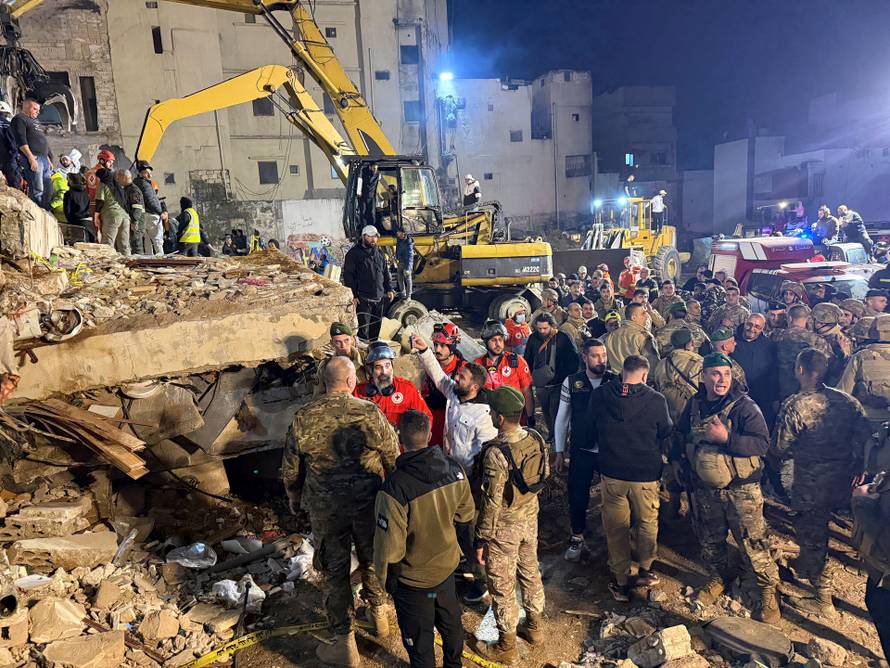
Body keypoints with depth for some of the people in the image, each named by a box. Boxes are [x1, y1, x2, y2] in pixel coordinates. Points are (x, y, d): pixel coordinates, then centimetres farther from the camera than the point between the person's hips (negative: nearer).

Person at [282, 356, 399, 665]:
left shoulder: (303, 418, -11)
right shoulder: (370, 413, -16)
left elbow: (290, 468, 0)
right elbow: (393, 458, -6)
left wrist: (294, 498, 18)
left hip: (325, 509, 0)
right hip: (368, 503, 0)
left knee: (334, 569, 14)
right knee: (372, 558, 22)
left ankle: (345, 643, 23)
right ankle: (379, 614, 43)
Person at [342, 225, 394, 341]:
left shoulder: (379, 253, 14)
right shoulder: (353, 253, -4)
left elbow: (385, 273, 21)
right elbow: (348, 275, -7)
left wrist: (389, 289, 11)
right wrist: (353, 295, -13)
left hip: (379, 298, 6)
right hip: (363, 299, -6)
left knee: (376, 326, 13)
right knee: (364, 328, -5)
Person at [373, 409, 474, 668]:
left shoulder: (395, 487, -33)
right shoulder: (454, 469, -16)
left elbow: (390, 544, -25)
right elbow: (466, 514, -1)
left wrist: (385, 577, -7)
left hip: (413, 581, -6)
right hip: (447, 566, 6)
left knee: (419, 640, 17)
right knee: (451, 623, 30)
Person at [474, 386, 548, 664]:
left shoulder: (496, 453, -31)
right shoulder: (536, 438, -10)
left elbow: (491, 502, -25)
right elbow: (545, 475, 6)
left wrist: (481, 539, -14)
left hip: (504, 527, -7)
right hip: (530, 518, 7)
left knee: (502, 585, 11)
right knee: (530, 571, 25)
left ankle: (506, 647, 28)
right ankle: (534, 626, 46)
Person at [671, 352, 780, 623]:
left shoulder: (744, 406, -14)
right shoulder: (695, 405, 3)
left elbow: (762, 443, -22)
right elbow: (680, 435, 20)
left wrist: (726, 438, -31)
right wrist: (680, 458, 7)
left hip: (740, 489, -5)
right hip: (704, 489, 5)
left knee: (752, 543, 1)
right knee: (710, 540, 18)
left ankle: (768, 590, 22)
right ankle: (718, 578, 42)